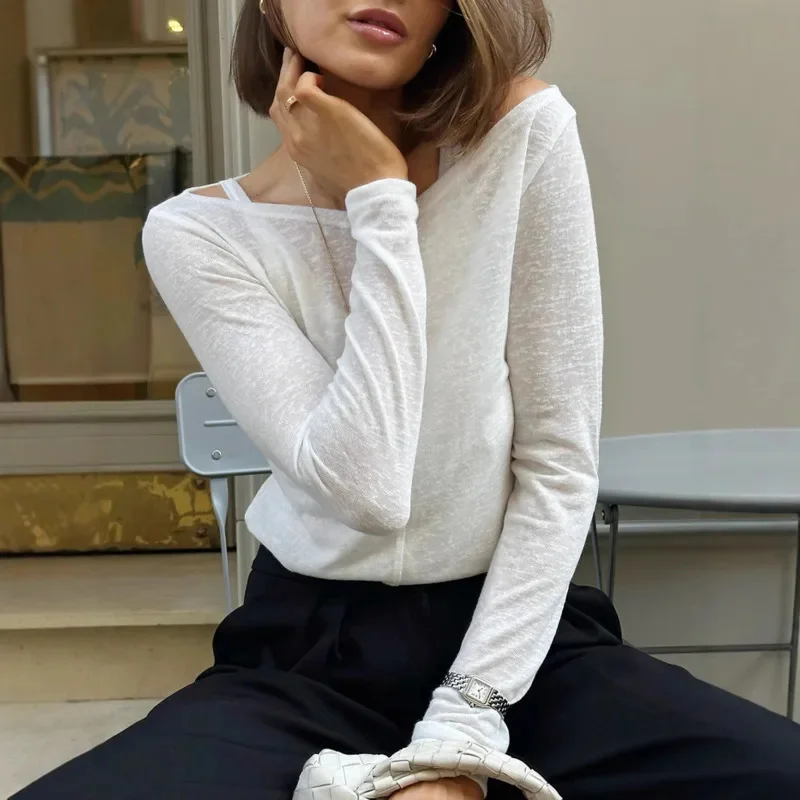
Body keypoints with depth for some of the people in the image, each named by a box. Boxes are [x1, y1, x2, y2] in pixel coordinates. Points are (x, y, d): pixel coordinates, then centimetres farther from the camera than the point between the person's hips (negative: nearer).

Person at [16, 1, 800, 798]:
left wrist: (464, 727, -12)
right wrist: (381, 199, -19)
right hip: (311, 653, 1)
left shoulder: (523, 135, -9)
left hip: (517, 628, 0)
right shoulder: (197, 233, -8)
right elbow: (367, 490, -21)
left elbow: (560, 464, -9)